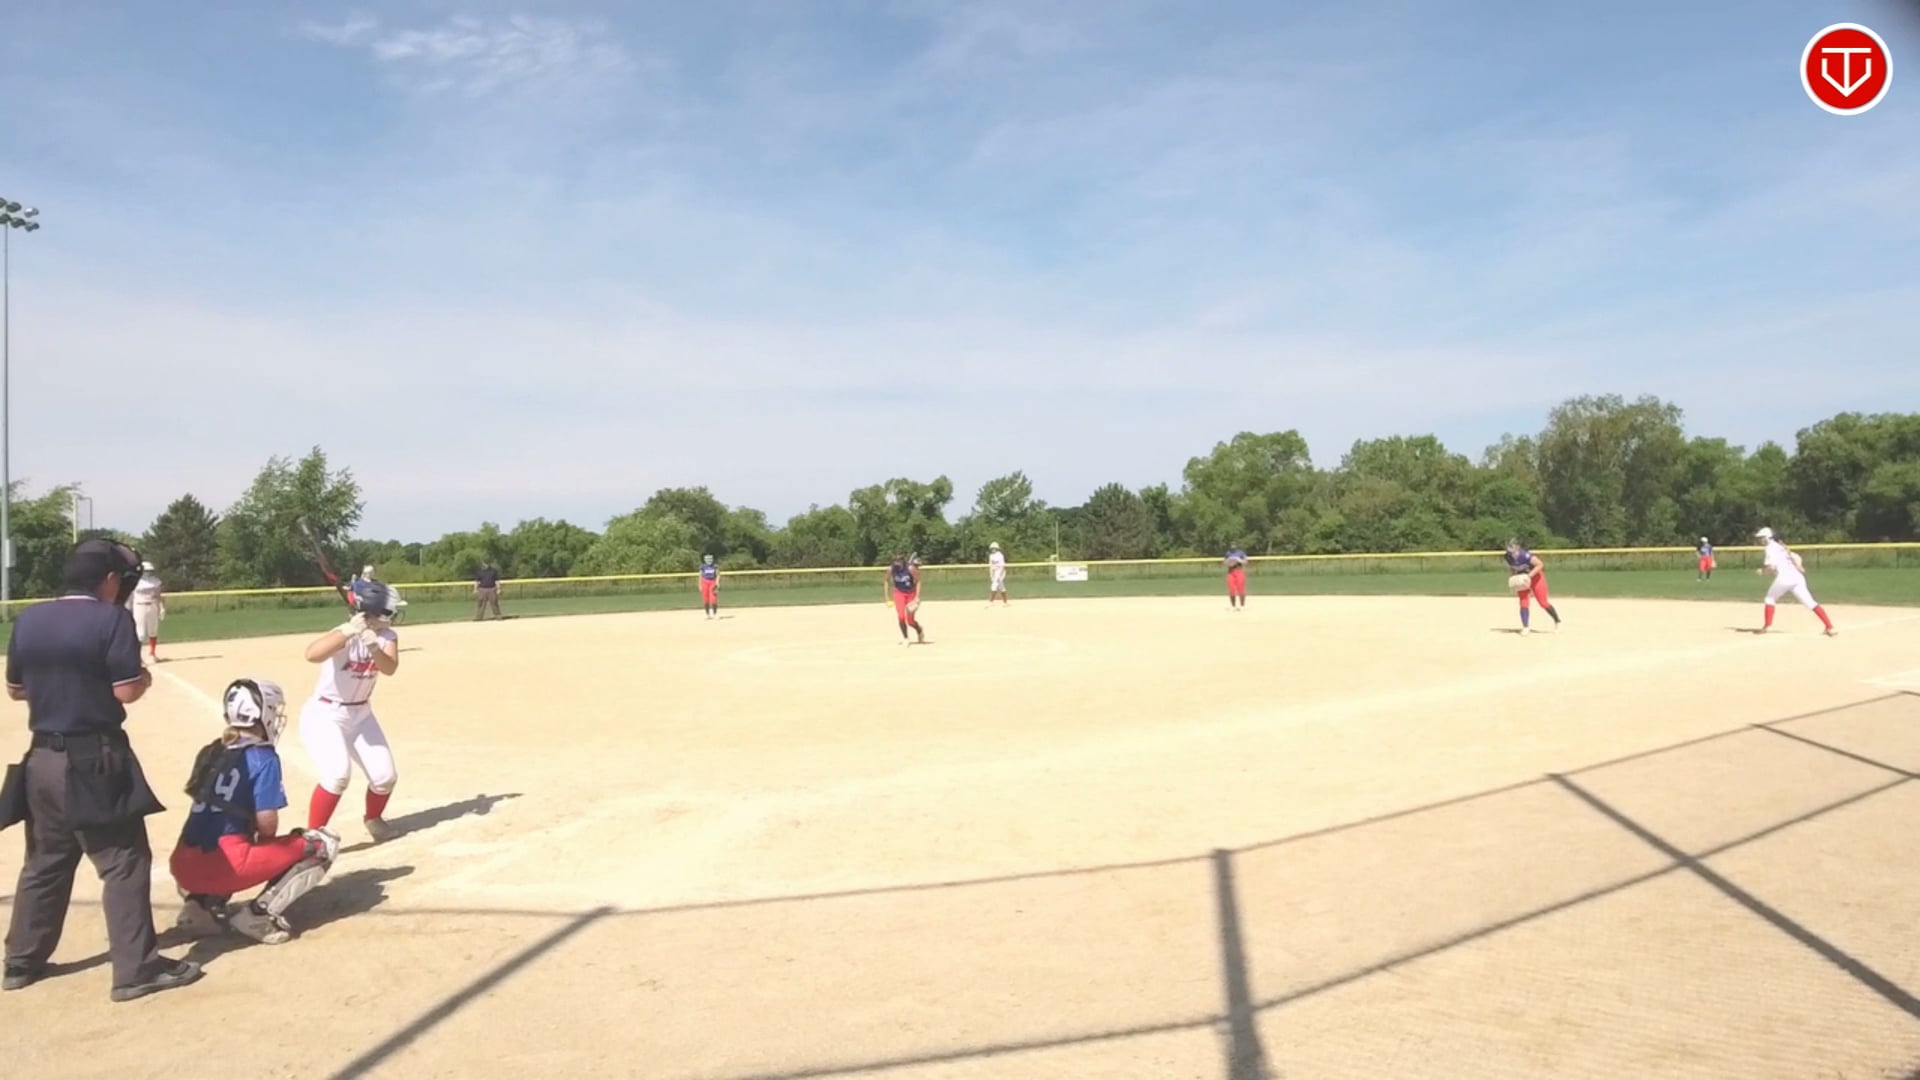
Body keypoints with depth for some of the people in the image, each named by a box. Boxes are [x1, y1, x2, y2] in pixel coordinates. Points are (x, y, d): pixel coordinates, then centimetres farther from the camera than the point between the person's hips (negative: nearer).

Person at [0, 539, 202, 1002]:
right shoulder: (112, 619, -13)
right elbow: (126, 691, -16)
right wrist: (144, 676, 4)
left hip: (43, 758, 7)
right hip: (95, 760, -7)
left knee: (44, 863, 20)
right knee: (125, 862, -2)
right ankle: (136, 969, -1)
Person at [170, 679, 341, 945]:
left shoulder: (211, 752, 15)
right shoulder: (263, 757, -5)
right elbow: (267, 824, -9)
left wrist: (256, 839, 25)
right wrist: (264, 841, 14)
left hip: (185, 866, 7)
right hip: (224, 865, -7)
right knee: (324, 844, 4)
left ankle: (202, 904, 13)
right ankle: (259, 913, -6)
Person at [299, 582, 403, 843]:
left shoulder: (387, 636, -6)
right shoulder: (346, 634, -25)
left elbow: (390, 668, -25)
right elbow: (312, 654, -46)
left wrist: (374, 648, -44)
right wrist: (348, 632, -57)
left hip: (360, 715, 6)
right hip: (323, 715, -6)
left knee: (385, 775, 3)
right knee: (338, 773, -26)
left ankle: (373, 819, 34)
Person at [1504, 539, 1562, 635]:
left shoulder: (1525, 555, -33)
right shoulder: (1508, 557, -13)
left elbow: (1540, 565, -31)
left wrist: (1529, 575, -36)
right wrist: (1512, 579, -9)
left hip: (1535, 577, -5)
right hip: (1522, 580, 5)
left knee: (1543, 602, -2)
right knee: (1523, 602, -6)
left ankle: (1557, 620, 20)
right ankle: (1525, 627, -2)